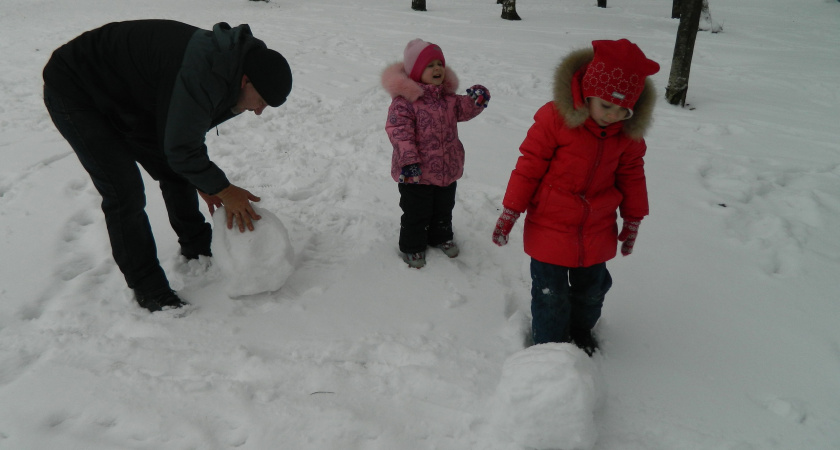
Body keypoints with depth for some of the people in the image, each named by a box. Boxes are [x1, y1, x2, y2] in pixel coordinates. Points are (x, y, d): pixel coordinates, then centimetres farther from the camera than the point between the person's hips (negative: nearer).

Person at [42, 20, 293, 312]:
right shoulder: (201, 76, -38)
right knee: (126, 193, -14)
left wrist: (205, 183, 1)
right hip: (73, 89, -9)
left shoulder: (227, 61, -6)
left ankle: (197, 247, 30)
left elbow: (189, 131, 6)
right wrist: (223, 189, -16)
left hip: (128, 100, 9)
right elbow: (180, 149, -29)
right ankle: (150, 291, -1)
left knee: (176, 173, 10)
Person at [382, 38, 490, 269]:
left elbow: (463, 110, 11)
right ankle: (412, 246, 29)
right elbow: (398, 130, -23)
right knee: (416, 211, 9)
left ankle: (441, 237, 47)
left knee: (443, 207, 24)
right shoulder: (404, 100, -19)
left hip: (447, 168, 7)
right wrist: (408, 160, -28)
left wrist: (476, 100, -12)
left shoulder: (448, 96, 4)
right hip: (416, 172, -7)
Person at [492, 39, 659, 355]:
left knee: (592, 288, 21)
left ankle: (581, 331, 49)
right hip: (550, 227, -4)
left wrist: (633, 219, 16)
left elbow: (631, 173, 10)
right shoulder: (556, 118, -19)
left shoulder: (629, 131, -5)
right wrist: (510, 212, -9)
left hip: (596, 230, 5)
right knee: (550, 293, 5)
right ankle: (548, 346, 28)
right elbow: (529, 165, -13)